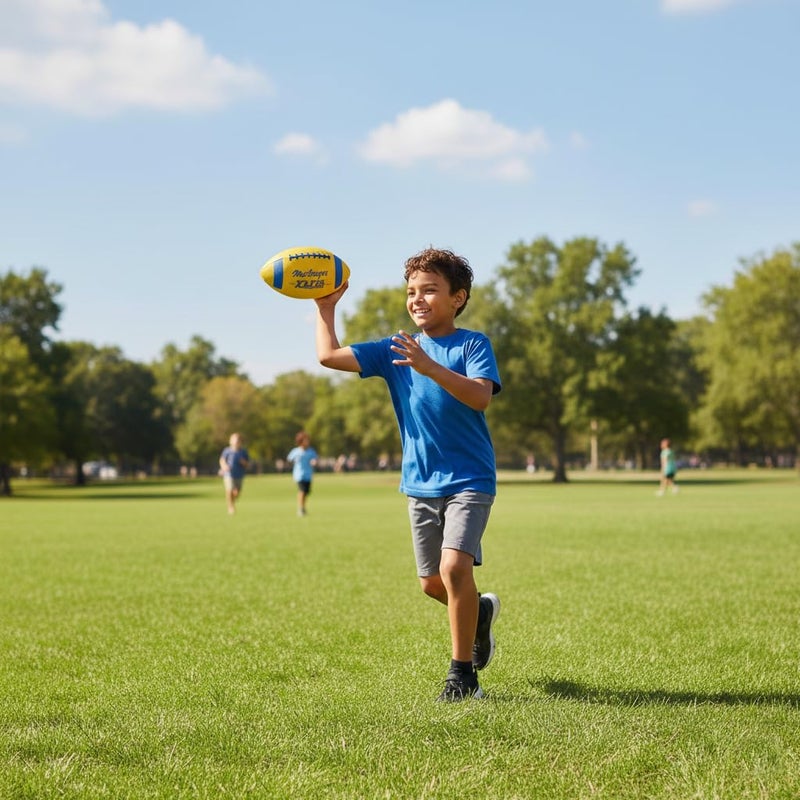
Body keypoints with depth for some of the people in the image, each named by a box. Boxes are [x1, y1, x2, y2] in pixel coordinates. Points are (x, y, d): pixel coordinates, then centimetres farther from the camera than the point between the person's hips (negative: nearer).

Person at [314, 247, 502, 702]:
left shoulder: (472, 344, -7)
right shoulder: (395, 350, 5)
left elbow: (480, 396, -25)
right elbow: (329, 355, 0)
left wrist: (428, 367, -33)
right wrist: (326, 306, 5)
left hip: (469, 480, -5)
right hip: (420, 482, 5)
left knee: (454, 565, -21)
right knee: (432, 583, 10)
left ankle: (462, 673, -7)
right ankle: (480, 611, 43)